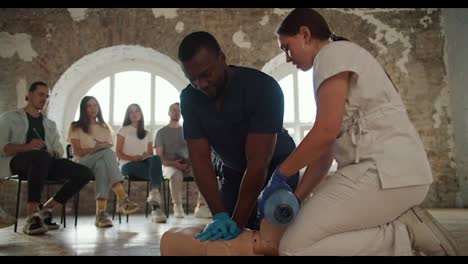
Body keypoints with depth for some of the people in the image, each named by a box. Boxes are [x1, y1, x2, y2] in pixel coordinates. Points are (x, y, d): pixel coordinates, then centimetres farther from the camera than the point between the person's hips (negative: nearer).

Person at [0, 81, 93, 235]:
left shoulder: (50, 124, 29)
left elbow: (59, 150, 18)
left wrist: (53, 154, -7)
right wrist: (27, 147, -19)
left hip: (45, 163, 5)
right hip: (17, 161, -5)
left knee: (84, 173, -18)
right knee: (41, 156, -41)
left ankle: (45, 210, -11)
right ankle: (32, 216, -39)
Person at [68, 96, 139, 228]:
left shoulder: (104, 127, 22)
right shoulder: (75, 127, 12)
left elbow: (110, 147, 8)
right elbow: (78, 152, -1)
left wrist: (94, 149, -13)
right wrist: (97, 149, -14)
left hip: (102, 161, 3)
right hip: (82, 164, -3)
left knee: (101, 165, -38)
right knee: (108, 153, -35)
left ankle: (101, 213, -48)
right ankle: (123, 198, -50)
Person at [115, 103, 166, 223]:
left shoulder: (147, 134, 23)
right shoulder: (123, 130, 13)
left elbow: (151, 154, 15)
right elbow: (118, 153, 3)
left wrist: (146, 156, -11)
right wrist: (132, 158, -16)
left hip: (144, 163, 3)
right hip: (128, 165, -3)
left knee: (156, 159, -38)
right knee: (156, 173, -36)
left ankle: (154, 193, -57)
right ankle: (156, 208, -47)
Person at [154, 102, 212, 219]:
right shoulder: (161, 132, 8)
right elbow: (159, 157, 1)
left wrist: (191, 163, -9)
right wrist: (174, 163, -17)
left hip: (187, 164, 3)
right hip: (169, 165, -3)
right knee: (176, 175, -40)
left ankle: (201, 207, -28)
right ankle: (177, 207, -24)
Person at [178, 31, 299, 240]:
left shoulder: (262, 87, -33)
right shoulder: (189, 98, -17)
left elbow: (258, 162, -34)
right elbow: (200, 159, -19)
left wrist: (238, 222, -33)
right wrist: (219, 215, -29)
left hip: (276, 169, -4)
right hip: (234, 173, 4)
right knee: (222, 238, 0)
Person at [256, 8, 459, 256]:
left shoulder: (333, 53, -3)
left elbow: (325, 132, -16)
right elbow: (326, 148, 18)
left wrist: (280, 173, -4)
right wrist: (297, 198, 14)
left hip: (387, 170, -10)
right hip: (381, 169, 10)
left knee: (294, 246, -12)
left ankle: (402, 235, -8)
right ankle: (401, 227, 5)